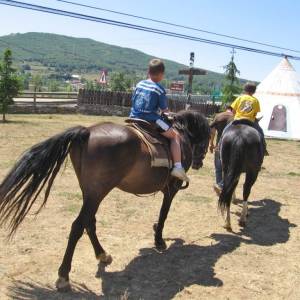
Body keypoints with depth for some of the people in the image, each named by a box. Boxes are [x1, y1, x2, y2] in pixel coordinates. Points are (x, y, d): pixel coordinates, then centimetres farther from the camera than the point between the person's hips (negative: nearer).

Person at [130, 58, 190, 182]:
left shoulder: (140, 84, 11)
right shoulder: (159, 89, -5)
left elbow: (133, 101, 16)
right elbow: (164, 109, -3)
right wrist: (167, 112, 19)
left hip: (134, 118, 6)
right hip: (150, 119, -6)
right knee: (175, 135, 4)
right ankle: (177, 166, -8)